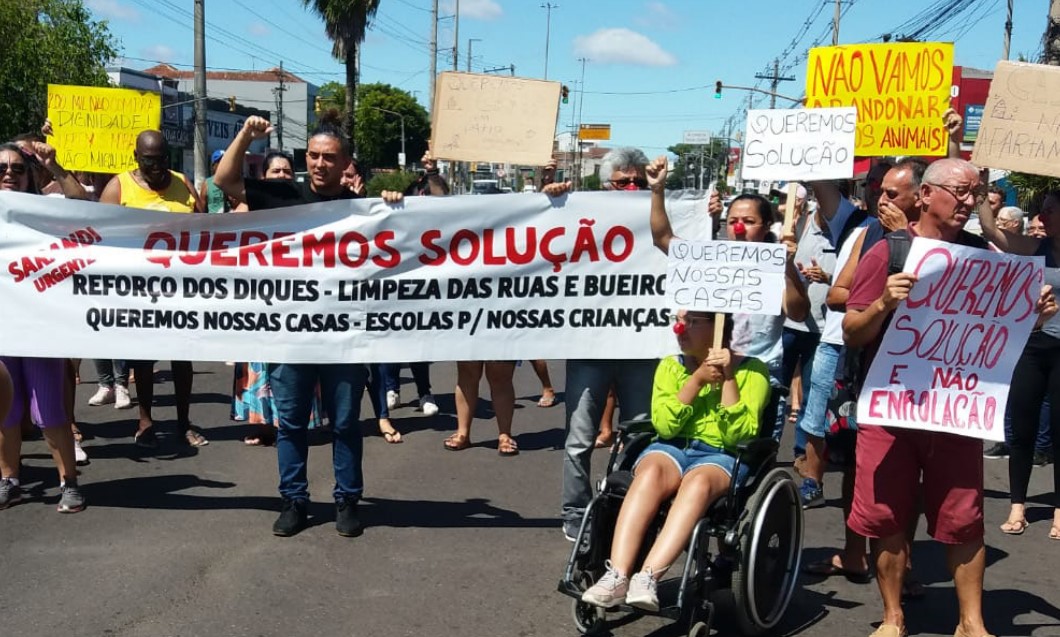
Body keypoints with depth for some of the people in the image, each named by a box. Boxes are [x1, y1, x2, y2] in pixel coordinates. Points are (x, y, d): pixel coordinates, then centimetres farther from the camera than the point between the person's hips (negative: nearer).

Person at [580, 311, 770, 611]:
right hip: (672, 447, 2)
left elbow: (740, 434, -8)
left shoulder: (751, 370, 3)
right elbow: (664, 426, -2)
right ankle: (617, 576, -43)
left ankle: (648, 578, -47)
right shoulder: (670, 366, 12)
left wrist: (728, 378, -14)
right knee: (651, 472, -35)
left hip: (722, 455, -2)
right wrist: (698, 379, -11)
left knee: (698, 481, -38)